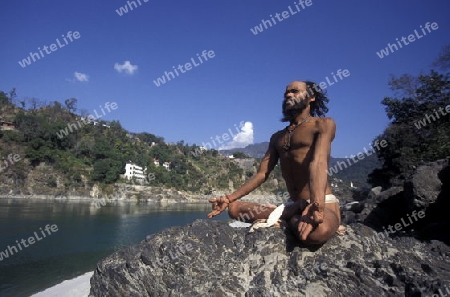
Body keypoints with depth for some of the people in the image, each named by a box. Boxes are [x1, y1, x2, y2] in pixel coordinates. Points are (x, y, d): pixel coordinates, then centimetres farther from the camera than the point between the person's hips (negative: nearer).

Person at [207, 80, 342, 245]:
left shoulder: (324, 124, 0)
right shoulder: (277, 137, 19)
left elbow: (319, 163, -19)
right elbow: (262, 174, 12)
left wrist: (316, 205, -36)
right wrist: (229, 198, 1)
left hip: (324, 204, -6)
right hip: (295, 205, 6)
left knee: (317, 231, -42)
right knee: (234, 208, 0)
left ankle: (286, 215, -9)